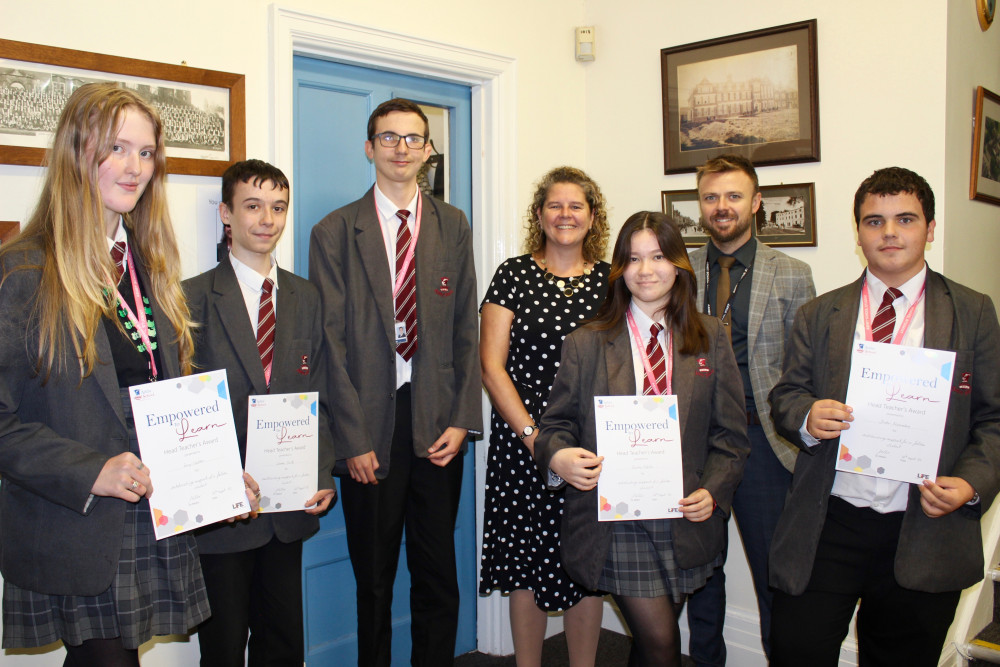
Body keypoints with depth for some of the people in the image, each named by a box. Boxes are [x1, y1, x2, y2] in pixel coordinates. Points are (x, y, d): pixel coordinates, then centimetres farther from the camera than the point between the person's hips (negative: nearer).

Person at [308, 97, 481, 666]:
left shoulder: (453, 226, 9)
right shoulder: (335, 233, 2)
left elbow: (467, 330, 7)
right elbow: (332, 342, -3)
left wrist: (462, 421, -3)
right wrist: (352, 438, -9)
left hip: (438, 425, 2)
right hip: (370, 428, -1)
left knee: (438, 575, 10)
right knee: (374, 579, 11)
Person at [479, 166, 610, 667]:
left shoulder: (610, 281, 6)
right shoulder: (514, 275, 1)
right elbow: (491, 366, -3)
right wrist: (533, 436, -10)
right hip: (523, 444, -1)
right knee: (527, 564, 6)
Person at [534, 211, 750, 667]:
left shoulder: (711, 338, 6)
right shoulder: (586, 343, 1)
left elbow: (730, 431, 5)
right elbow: (557, 423, 2)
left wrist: (713, 491, -9)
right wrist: (558, 457, -21)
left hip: (685, 520, 2)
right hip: (616, 522, -2)